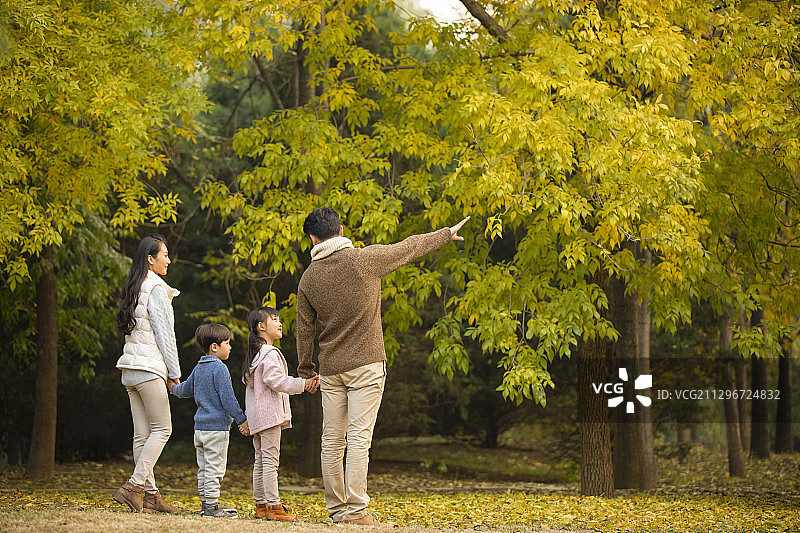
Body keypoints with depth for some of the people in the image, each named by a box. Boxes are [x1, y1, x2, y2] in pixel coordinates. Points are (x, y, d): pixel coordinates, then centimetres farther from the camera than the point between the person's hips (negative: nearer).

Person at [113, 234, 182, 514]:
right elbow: (164, 332, -12)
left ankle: (150, 494, 6)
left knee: (143, 434, 6)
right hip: (149, 368, -9)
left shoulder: (133, 288, 16)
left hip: (130, 370, 9)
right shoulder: (155, 288, -10)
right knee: (161, 429, -3)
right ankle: (133, 486, -11)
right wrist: (174, 372, -7)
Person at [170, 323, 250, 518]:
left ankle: (205, 504, 15)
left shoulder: (198, 368, 12)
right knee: (214, 468, -5)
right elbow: (227, 398, -18)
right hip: (216, 426, -9)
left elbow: (186, 390, 27)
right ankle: (211, 505, -5)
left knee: (203, 468, 11)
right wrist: (241, 420, -13)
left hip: (200, 426, 9)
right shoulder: (219, 369, -13)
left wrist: (174, 389, 50)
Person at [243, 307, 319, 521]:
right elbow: (276, 381, -21)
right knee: (270, 460, -10)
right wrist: (302, 384, -20)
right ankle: (273, 507, -11)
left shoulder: (255, 354, 18)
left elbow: (246, 380, 21)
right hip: (269, 414, -10)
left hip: (256, 416, 10)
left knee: (260, 460, 12)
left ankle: (260, 505, 15)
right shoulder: (270, 354, -12)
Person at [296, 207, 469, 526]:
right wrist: (446, 235, 22)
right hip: (365, 365, -3)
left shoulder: (308, 278, 3)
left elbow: (305, 330, 10)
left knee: (332, 441, 8)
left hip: (330, 369, 4)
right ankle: (356, 511, -14)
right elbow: (410, 248, 6)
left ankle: (337, 511, 11)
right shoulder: (365, 259, -7)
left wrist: (305, 371, 22)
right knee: (359, 437, -8)